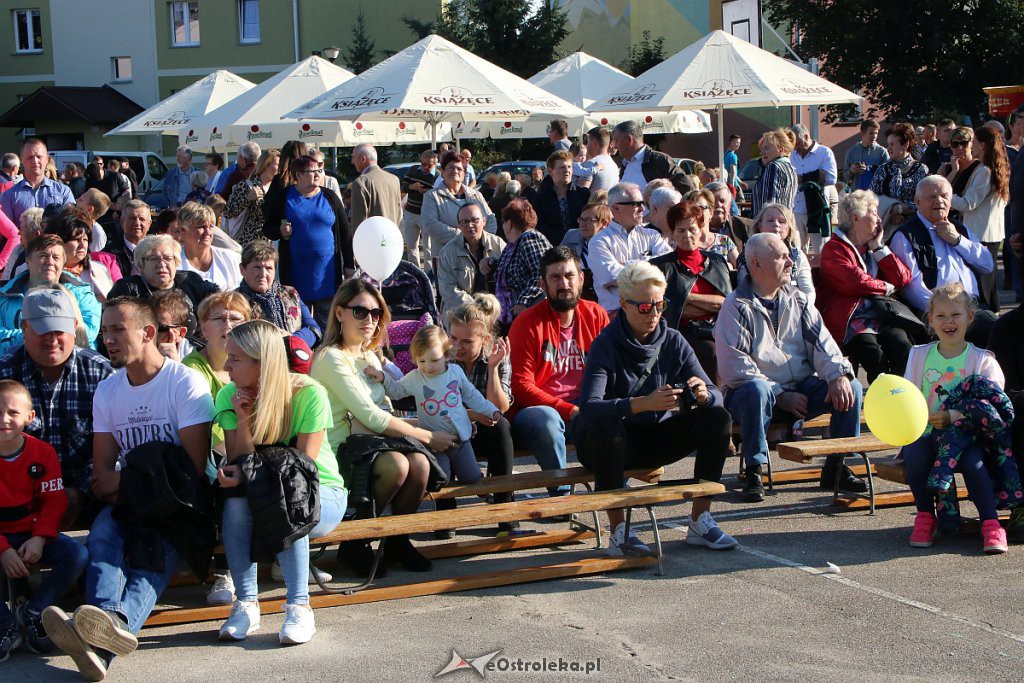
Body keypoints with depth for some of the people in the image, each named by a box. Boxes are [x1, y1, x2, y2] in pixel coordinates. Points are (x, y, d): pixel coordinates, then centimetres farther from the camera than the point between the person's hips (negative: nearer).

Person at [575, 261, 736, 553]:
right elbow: (588, 406, -31)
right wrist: (644, 403, -44)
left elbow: (715, 394, -3)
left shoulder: (673, 341, -1)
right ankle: (618, 532, -31)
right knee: (604, 423, -38)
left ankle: (700, 521, -10)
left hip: (655, 440, 5)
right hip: (613, 443, -5)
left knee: (718, 417, -14)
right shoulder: (606, 345, -16)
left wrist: (703, 395, -28)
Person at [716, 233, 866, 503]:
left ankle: (835, 466, -1)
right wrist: (780, 396, -18)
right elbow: (733, 368, -14)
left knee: (851, 388, -16)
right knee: (757, 390, -38)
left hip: (802, 390, 5)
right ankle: (754, 471, -25)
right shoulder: (736, 306, -6)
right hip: (761, 391, -5)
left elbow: (821, 343, 5)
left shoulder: (797, 300, 13)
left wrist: (839, 375, -17)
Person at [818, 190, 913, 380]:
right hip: (850, 320, -5)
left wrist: (878, 247, 12)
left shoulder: (873, 248, 26)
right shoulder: (834, 249, 4)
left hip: (882, 317, 5)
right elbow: (856, 282, -11)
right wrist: (887, 288, 5)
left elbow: (902, 278, 15)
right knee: (874, 353, -34)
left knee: (901, 343, -27)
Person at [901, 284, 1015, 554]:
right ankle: (925, 517, -9)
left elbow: (992, 403, -10)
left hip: (967, 433, -2)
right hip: (926, 433, 2)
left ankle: (991, 524, -22)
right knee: (915, 455, -29)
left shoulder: (982, 359, 2)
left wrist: (954, 416, -23)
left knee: (972, 461, -33)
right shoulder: (919, 355, 11)